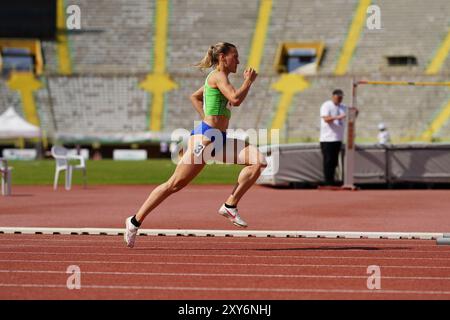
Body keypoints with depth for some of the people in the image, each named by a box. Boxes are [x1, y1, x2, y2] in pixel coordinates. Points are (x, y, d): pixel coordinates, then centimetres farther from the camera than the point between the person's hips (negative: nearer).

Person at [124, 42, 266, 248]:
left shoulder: (217, 78, 19)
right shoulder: (218, 76, -8)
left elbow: (194, 96, 31)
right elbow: (236, 99, -22)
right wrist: (249, 80, -7)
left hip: (220, 140, 9)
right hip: (205, 137, -9)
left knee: (259, 160, -10)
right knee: (175, 184, -5)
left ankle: (230, 205, -8)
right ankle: (135, 221, 6)